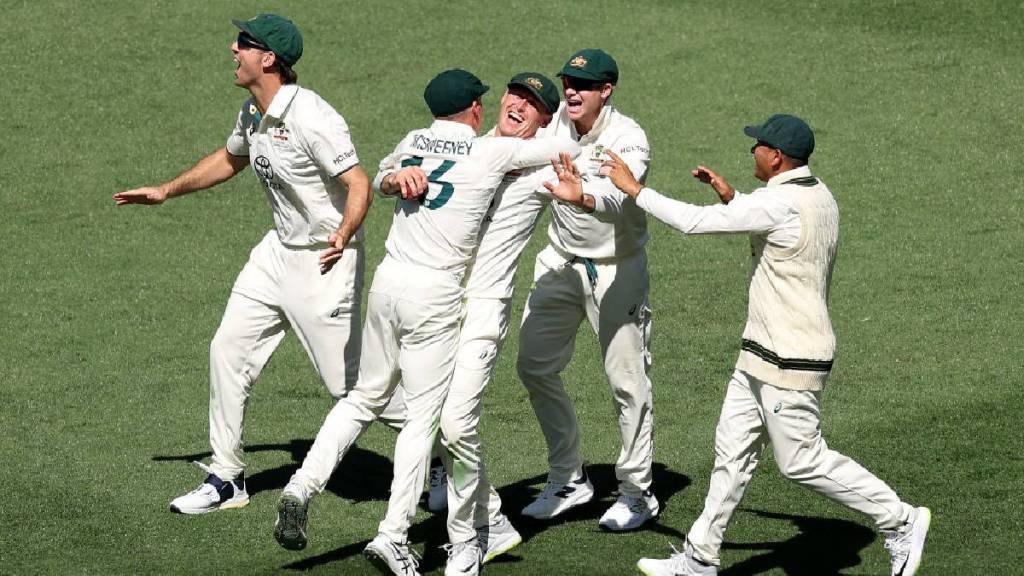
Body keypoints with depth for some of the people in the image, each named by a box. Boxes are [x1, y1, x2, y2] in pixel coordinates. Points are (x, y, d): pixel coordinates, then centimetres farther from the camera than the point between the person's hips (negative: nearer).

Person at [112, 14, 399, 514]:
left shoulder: (311, 118, -24)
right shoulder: (253, 114, 3)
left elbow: (358, 184, -27)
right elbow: (231, 159, 24)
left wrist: (343, 236, -44)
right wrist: (165, 191, 29)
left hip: (325, 261, -9)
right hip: (279, 250, 9)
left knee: (349, 381, -4)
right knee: (228, 350, 6)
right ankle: (226, 478, 16)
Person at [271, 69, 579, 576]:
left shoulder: (411, 144, 11)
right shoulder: (491, 153, -3)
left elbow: (380, 181, 32)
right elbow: (568, 147, 7)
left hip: (387, 281, 5)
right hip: (436, 293, -5)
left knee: (366, 396, 18)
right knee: (423, 415, 0)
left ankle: (302, 487, 4)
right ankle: (393, 535, -5)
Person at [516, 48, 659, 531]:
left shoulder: (627, 138, -22)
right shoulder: (554, 121, -5)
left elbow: (617, 199, -39)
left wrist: (580, 195, -60)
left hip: (616, 268, -6)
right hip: (561, 261, 6)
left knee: (626, 379, -3)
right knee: (534, 366, 7)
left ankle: (636, 492, 12)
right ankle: (568, 479, 22)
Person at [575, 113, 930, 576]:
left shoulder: (779, 203, -23)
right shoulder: (819, 197, 7)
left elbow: (694, 222, -21)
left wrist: (633, 188, -11)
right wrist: (732, 197, 20)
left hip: (789, 363, -10)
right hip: (762, 355, 10)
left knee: (802, 462, -2)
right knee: (732, 450, 12)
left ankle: (900, 521, 9)